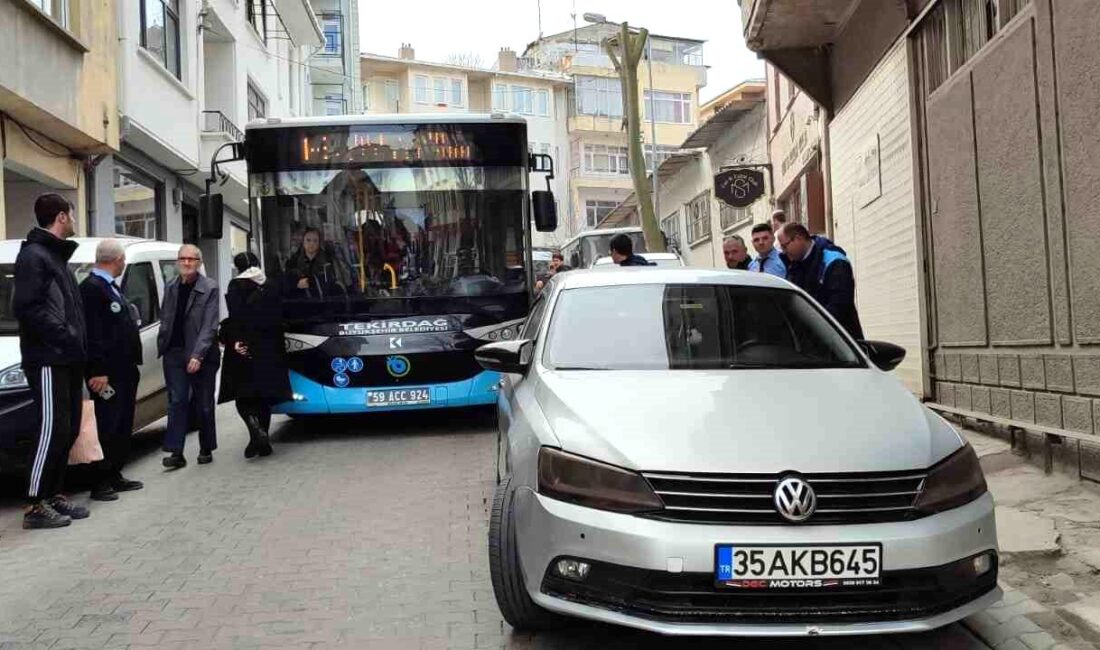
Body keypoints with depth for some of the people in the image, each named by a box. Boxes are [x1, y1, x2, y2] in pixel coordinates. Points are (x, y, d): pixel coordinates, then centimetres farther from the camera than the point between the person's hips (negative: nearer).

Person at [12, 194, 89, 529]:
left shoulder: (58, 256, 20)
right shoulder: (33, 255, -9)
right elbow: (25, 308, -19)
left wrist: (75, 343, 10)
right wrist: (64, 336, -20)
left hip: (67, 359, 10)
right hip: (47, 360, -9)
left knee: (69, 430, 11)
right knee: (52, 430, -9)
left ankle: (54, 495, 20)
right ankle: (36, 506, -3)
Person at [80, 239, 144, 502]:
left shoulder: (111, 287, 18)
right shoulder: (92, 287, -13)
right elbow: (91, 333, -20)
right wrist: (98, 371, -23)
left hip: (124, 370, 10)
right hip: (107, 372, -10)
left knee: (123, 426, 14)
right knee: (107, 427, -5)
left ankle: (115, 476, 22)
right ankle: (101, 482, 2)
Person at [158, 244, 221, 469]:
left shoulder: (209, 288, -8)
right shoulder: (171, 287, 8)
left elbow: (209, 326, -13)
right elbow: (165, 320, 13)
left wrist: (198, 355, -20)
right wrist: (161, 346, 4)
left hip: (201, 355, -3)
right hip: (175, 352, 3)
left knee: (204, 405, 7)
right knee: (177, 402, -2)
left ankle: (206, 449, 21)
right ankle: (176, 452, -2)